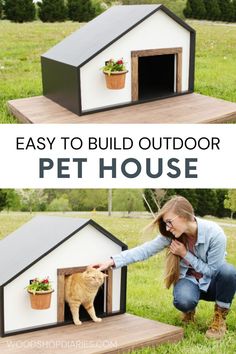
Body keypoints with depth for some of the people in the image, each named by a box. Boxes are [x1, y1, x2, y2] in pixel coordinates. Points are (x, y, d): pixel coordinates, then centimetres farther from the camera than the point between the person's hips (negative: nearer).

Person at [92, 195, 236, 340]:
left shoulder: (215, 234, -27)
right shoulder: (171, 235, -17)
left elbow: (212, 270, -20)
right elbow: (145, 250, -20)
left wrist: (185, 254, -24)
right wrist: (112, 261, -29)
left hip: (212, 281, -1)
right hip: (190, 280, 1)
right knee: (183, 301, -35)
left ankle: (220, 317, -12)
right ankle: (189, 308, 6)